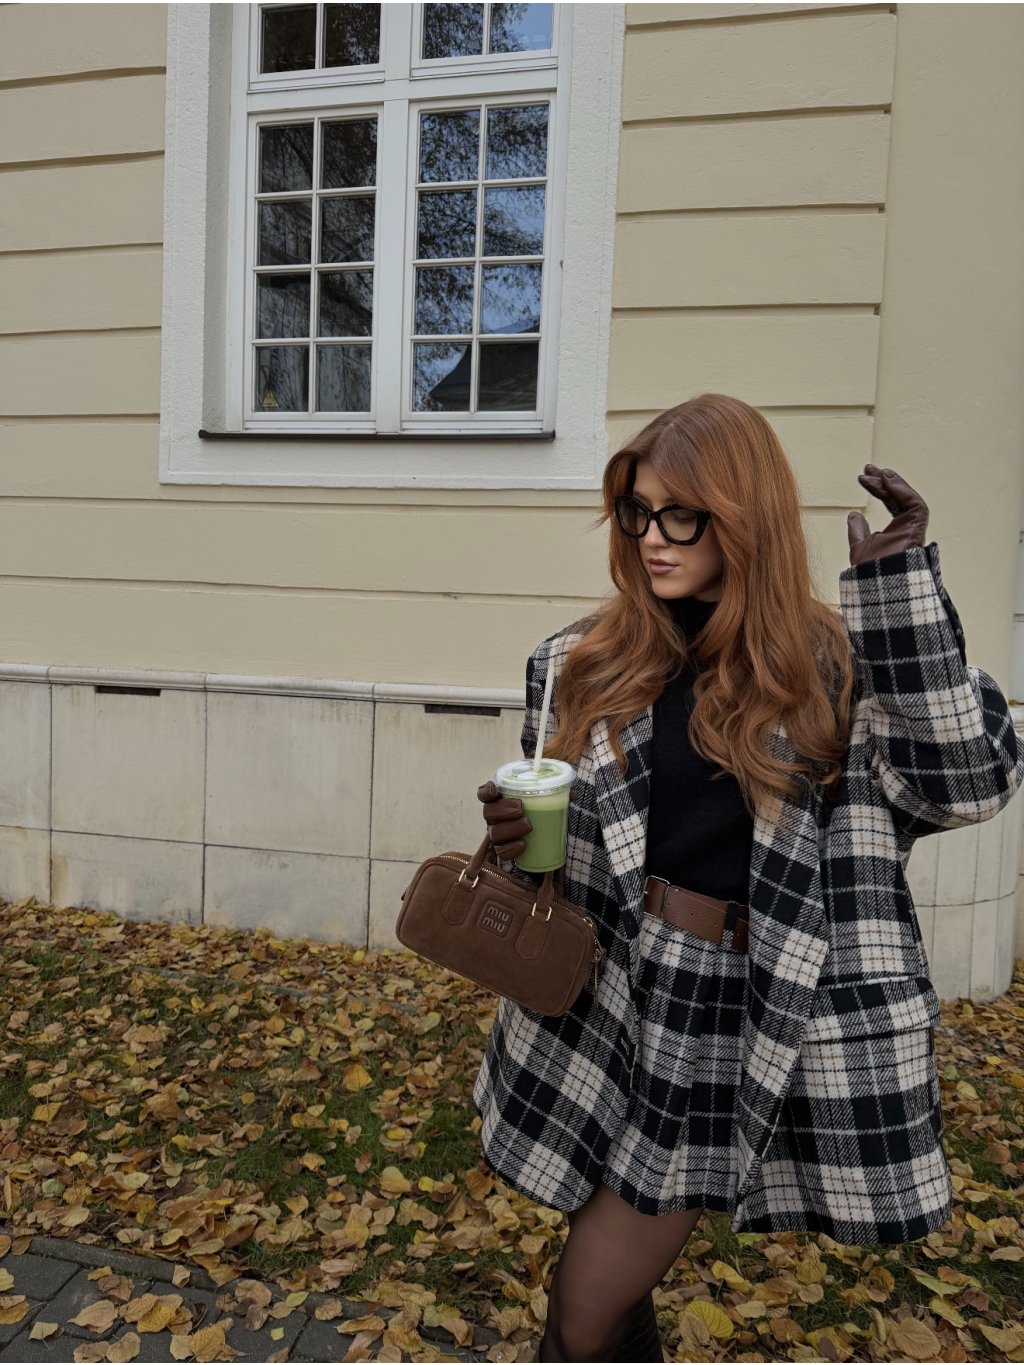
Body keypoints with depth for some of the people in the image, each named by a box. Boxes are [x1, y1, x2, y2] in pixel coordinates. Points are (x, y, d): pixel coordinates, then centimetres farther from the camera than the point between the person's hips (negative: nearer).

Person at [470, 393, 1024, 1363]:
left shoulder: (831, 669, -5)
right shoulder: (586, 663, 2)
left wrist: (901, 584, -21)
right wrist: (513, 837, -11)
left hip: (726, 1022, -3)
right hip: (591, 997, 3)